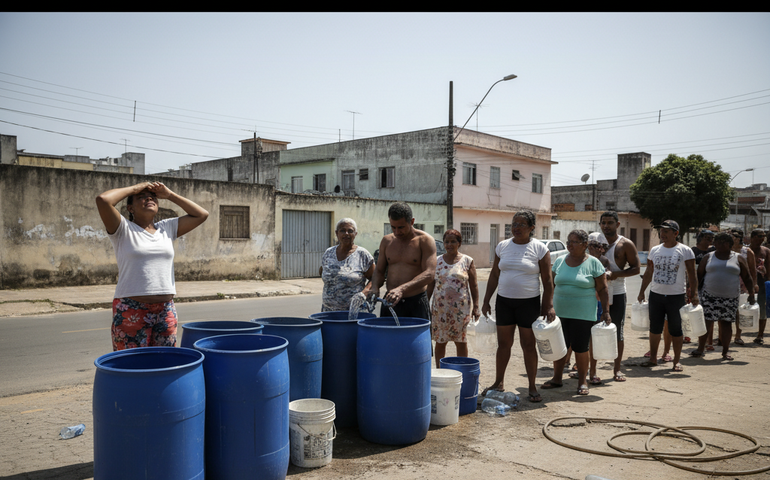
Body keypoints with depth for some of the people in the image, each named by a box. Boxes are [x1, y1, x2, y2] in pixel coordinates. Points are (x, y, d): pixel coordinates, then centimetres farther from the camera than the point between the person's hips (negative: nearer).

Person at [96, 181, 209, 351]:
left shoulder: (167, 228, 14)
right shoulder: (123, 229, 0)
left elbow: (201, 215, 12)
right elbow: (103, 200, -15)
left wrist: (169, 195, 10)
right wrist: (134, 188, -1)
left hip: (166, 310, 4)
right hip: (131, 311, -4)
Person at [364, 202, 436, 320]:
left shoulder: (425, 240, -5)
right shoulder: (386, 241, 10)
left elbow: (429, 274, -15)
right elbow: (379, 270, 15)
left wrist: (402, 289, -28)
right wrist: (374, 287, -9)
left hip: (416, 304, -4)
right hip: (390, 302, 4)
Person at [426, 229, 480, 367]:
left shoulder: (467, 261, 2)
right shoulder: (437, 261, 7)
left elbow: (474, 286, 2)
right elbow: (430, 285, 10)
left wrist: (475, 307, -3)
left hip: (461, 308, -2)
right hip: (440, 308, 2)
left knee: (461, 342, 5)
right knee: (440, 342, 7)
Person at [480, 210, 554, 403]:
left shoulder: (540, 248, -5)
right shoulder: (502, 246, 5)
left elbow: (547, 281, -3)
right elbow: (494, 275, 10)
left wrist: (548, 305, -9)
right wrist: (486, 301, 8)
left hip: (529, 303, -3)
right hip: (504, 301, 3)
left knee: (528, 345, 3)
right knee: (503, 343, 9)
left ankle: (532, 387, 15)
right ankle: (499, 383, 22)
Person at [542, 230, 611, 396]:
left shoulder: (593, 263, -3)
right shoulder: (560, 261, 8)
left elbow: (602, 290, -2)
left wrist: (606, 311, -6)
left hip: (583, 314, -3)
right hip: (560, 313, 4)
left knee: (580, 348, 1)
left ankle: (582, 382, 16)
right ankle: (557, 378, 22)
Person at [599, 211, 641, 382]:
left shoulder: (625, 244, -3)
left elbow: (636, 268, -6)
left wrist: (615, 274, -19)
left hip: (616, 294, -3)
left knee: (617, 332, 4)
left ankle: (617, 369, 16)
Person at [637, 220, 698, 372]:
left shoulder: (685, 251, -4)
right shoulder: (655, 250, 7)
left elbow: (692, 275, -3)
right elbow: (648, 273, 14)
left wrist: (694, 294, -10)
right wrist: (641, 292, 12)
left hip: (676, 296, -3)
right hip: (656, 294, 4)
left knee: (675, 329, 4)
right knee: (654, 328, 9)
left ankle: (677, 360, 16)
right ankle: (653, 358, 20)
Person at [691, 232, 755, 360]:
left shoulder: (738, 259, 6)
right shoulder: (709, 257, 7)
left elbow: (747, 278, 7)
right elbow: (699, 274, 8)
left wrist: (751, 293, -3)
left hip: (730, 298, 0)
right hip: (709, 296, 0)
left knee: (726, 324, 4)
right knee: (706, 322, -4)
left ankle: (725, 351, 15)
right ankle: (701, 348, 6)